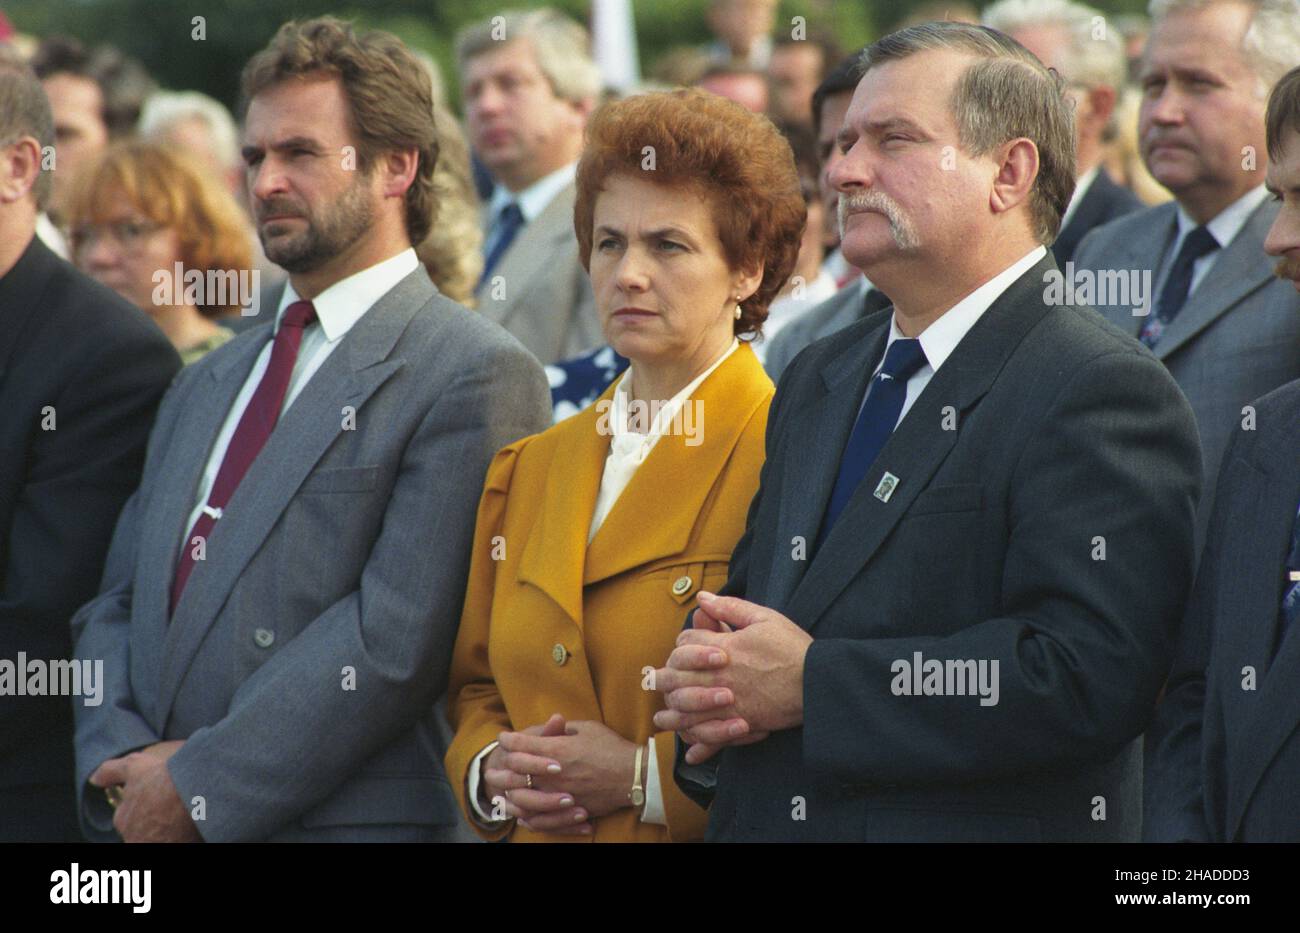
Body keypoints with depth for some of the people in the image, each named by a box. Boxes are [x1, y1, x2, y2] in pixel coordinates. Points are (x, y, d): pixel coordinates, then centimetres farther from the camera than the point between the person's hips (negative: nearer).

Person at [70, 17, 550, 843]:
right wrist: (118, 759, -5)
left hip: (344, 821, -6)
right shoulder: (209, 385, 17)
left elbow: (399, 635, -17)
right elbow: (116, 606, 14)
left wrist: (201, 787, -16)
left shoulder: (476, 376, -8)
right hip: (150, 816, 6)